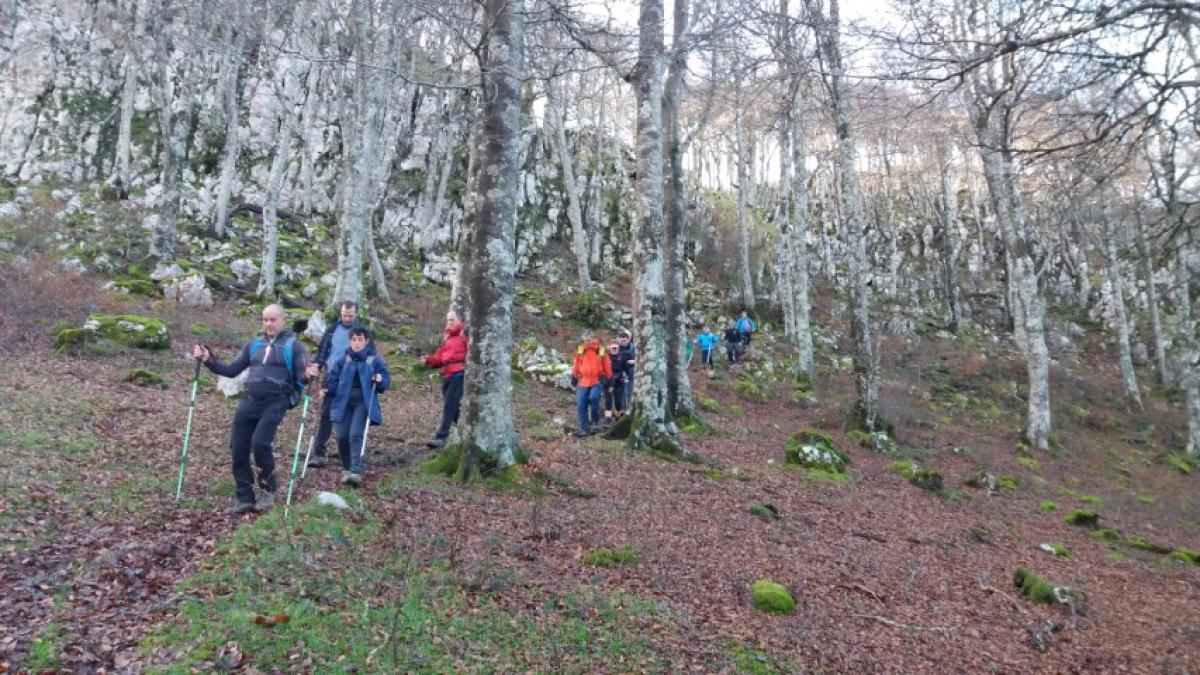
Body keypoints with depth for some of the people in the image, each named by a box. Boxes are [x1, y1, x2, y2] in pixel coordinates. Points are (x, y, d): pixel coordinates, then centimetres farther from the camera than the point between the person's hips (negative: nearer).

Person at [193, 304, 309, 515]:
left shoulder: (293, 345, 2)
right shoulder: (253, 344, 16)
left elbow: (301, 378, -3)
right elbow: (232, 370, 16)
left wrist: (308, 376, -25)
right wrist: (209, 360, 3)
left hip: (276, 402, -5)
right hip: (250, 401, 5)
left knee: (260, 443, -21)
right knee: (238, 448, 2)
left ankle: (268, 491, 3)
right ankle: (245, 498, 16)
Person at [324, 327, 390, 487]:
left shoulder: (374, 359, 1)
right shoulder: (344, 359, 7)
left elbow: (386, 378, 5)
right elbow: (333, 375, 10)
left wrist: (380, 380, -17)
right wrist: (327, 389, -8)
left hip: (363, 402, -3)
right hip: (344, 402, 3)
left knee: (355, 435, -16)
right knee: (342, 437, 0)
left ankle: (356, 472, -19)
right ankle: (346, 469, 21)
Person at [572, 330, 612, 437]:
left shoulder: (601, 350, -3)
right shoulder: (580, 350, 3)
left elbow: (607, 367, 3)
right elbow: (576, 366, 12)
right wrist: (574, 380, 14)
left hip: (597, 381, -3)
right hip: (583, 382, 3)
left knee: (593, 397, -27)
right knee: (581, 405, -2)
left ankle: (595, 420, -3)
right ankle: (584, 428, 10)